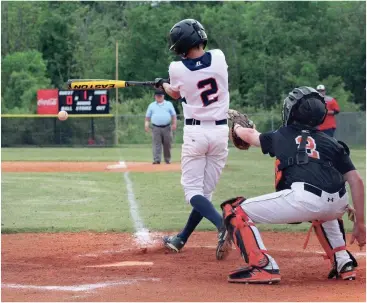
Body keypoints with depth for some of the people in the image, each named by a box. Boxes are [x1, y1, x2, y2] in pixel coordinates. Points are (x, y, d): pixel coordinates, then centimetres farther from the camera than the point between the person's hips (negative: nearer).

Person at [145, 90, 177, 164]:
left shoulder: (169, 104, 12)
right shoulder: (151, 105, 14)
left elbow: (173, 115, 9)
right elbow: (147, 116, 13)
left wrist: (174, 124, -5)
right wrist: (146, 124, -5)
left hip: (167, 127, 0)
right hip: (156, 128, 0)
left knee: (167, 144, 3)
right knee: (156, 144, -10)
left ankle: (167, 160, 14)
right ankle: (156, 160, -15)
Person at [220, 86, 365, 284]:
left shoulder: (281, 137, 23)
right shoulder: (332, 143, 26)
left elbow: (251, 135, 43)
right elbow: (356, 181, 16)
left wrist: (237, 128, 66)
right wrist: (360, 223, 19)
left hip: (303, 199, -5)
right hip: (337, 205, 5)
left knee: (234, 210, 7)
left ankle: (262, 266, -10)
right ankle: (343, 262, 27)